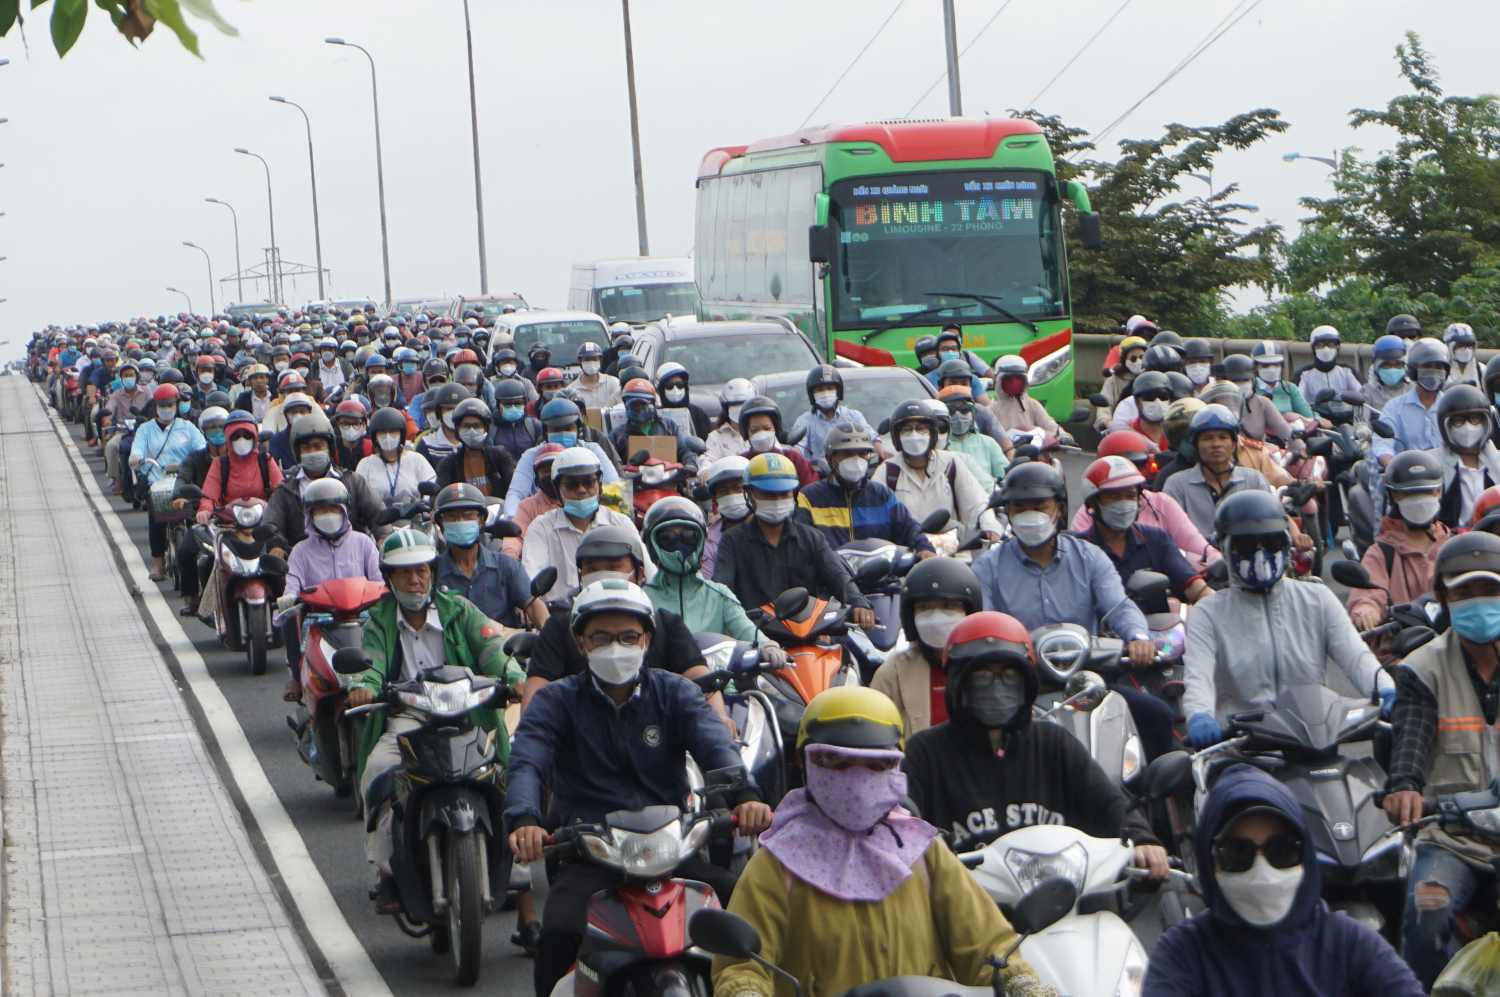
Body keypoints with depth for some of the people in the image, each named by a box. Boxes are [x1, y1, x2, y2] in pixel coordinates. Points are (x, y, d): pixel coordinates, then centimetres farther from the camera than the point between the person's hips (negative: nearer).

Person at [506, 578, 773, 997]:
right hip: (587, 856, -1)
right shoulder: (556, 701, 8)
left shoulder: (674, 693, 11)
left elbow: (715, 747, -8)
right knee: (559, 934, -31)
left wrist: (745, 796, -31)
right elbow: (525, 762, -10)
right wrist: (524, 820, -33)